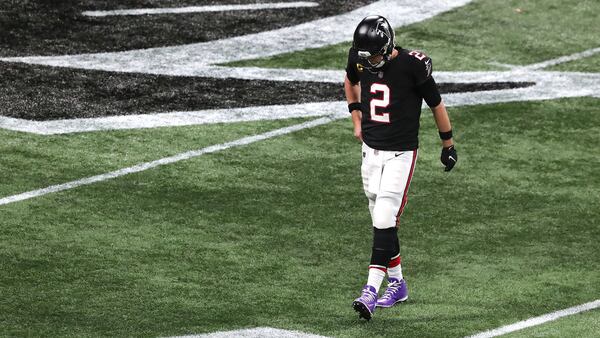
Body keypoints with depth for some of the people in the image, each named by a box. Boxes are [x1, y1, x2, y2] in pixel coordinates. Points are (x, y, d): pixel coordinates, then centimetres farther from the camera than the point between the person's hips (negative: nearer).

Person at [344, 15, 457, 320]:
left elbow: (436, 104, -4)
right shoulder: (359, 58, -4)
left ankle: (371, 290, -17)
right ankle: (396, 283, 24)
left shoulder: (412, 65, -18)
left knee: (385, 220, -14)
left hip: (400, 154, -5)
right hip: (370, 151, 6)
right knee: (381, 221, 11)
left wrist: (448, 144, 5)